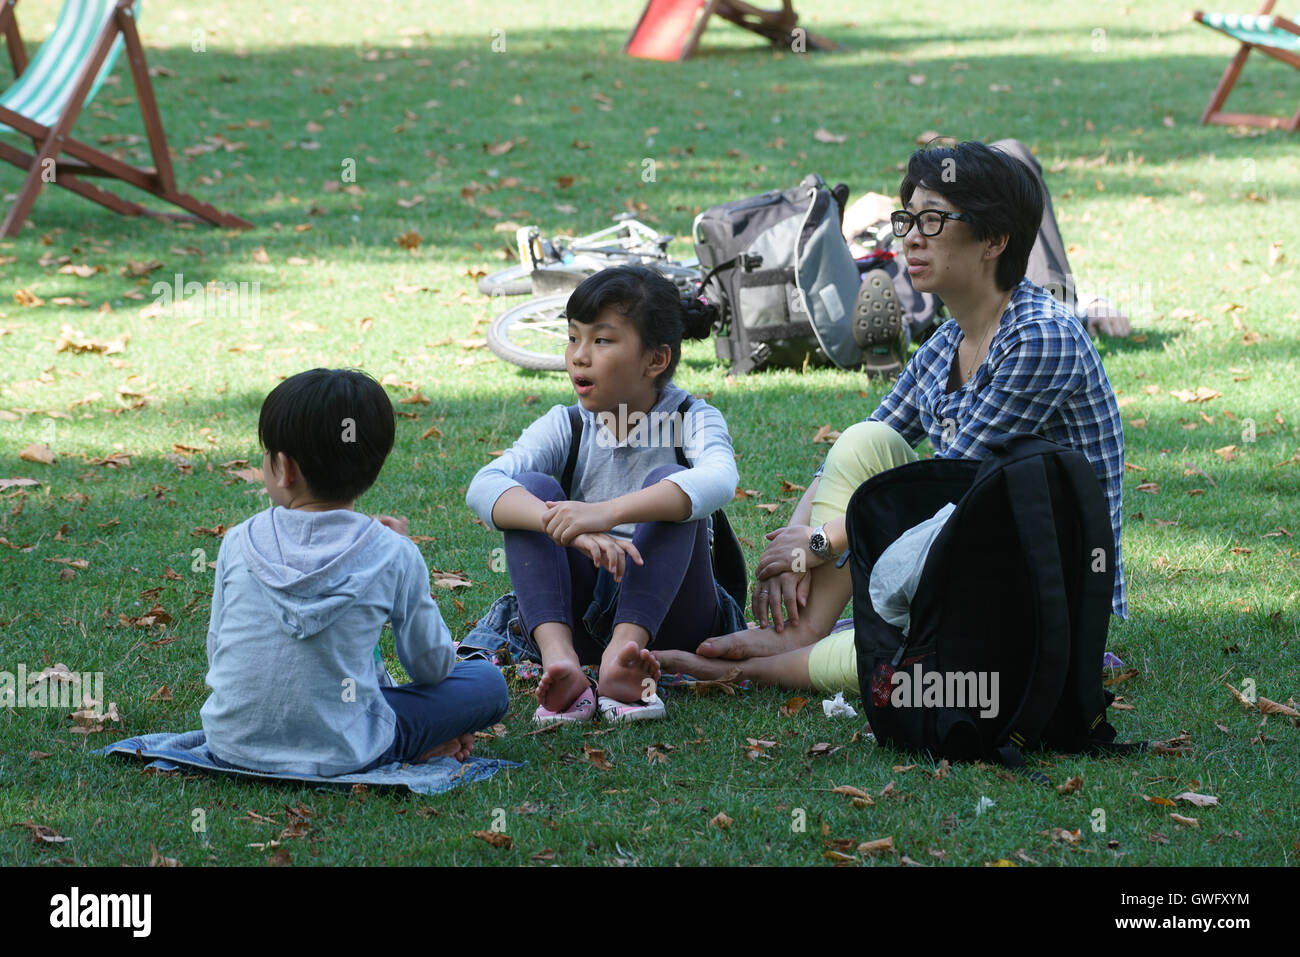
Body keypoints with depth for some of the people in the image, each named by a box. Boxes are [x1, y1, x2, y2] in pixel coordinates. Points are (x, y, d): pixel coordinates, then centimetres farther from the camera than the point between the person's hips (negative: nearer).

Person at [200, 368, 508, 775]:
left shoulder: (238, 543, -3)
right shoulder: (392, 554, -9)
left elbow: (216, 653, 9)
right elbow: (433, 667, 5)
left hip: (230, 746, 3)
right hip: (339, 754, -3)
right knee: (488, 682, 14)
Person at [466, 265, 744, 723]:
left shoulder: (691, 420, -8)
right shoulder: (565, 427, -1)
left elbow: (719, 479, -34)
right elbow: (483, 487, -21)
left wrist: (607, 513, -47)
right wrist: (569, 528, -41)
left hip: (667, 614, -2)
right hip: (580, 615, 2)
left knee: (667, 480, -24)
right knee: (533, 488, -19)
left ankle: (625, 651, -42)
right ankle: (558, 658, -39)